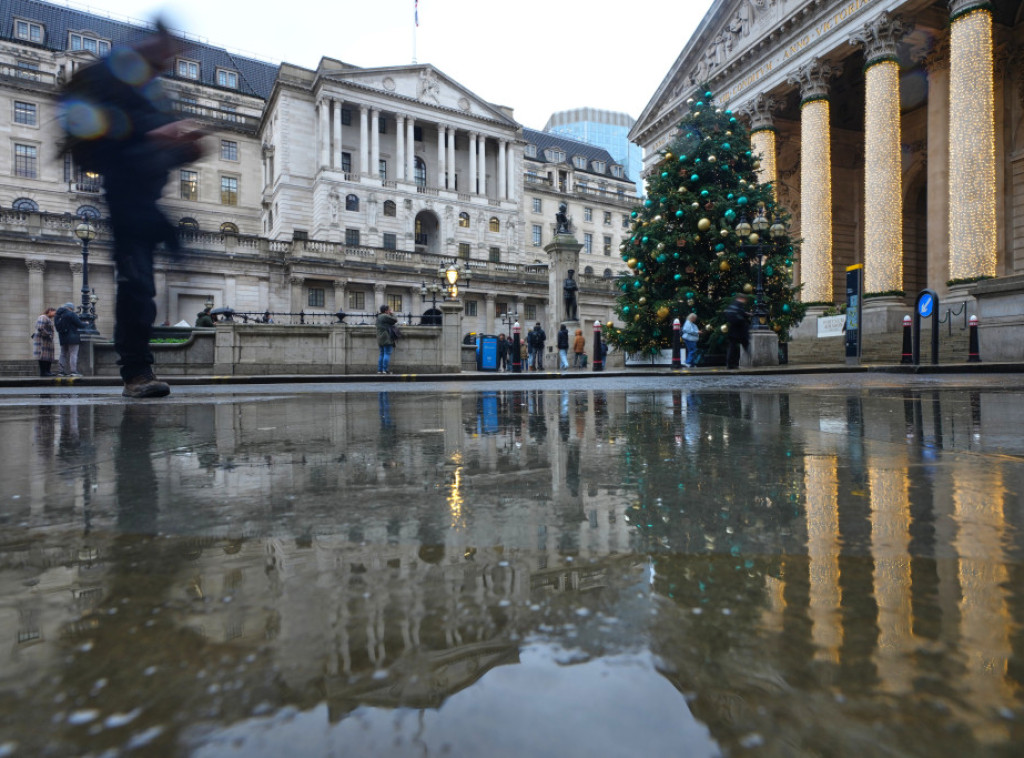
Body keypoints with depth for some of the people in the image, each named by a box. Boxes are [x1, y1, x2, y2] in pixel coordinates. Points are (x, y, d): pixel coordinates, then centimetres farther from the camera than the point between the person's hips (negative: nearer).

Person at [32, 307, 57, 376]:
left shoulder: (48, 319, 21)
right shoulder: (43, 317, -10)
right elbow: (40, 328, -21)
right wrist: (47, 335, -15)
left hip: (47, 341, 10)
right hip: (42, 340, -10)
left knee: (48, 357, 7)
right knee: (43, 355, -10)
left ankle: (47, 371, 7)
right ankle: (43, 372, -10)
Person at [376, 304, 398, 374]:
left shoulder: (379, 317, 19)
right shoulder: (385, 316, -11)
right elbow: (395, 320, -7)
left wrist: (390, 314, 17)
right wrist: (391, 314, 6)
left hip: (380, 339, 10)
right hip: (387, 338, -10)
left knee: (382, 354, 12)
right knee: (387, 354, -8)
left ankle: (379, 370, 10)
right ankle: (385, 370, -12)